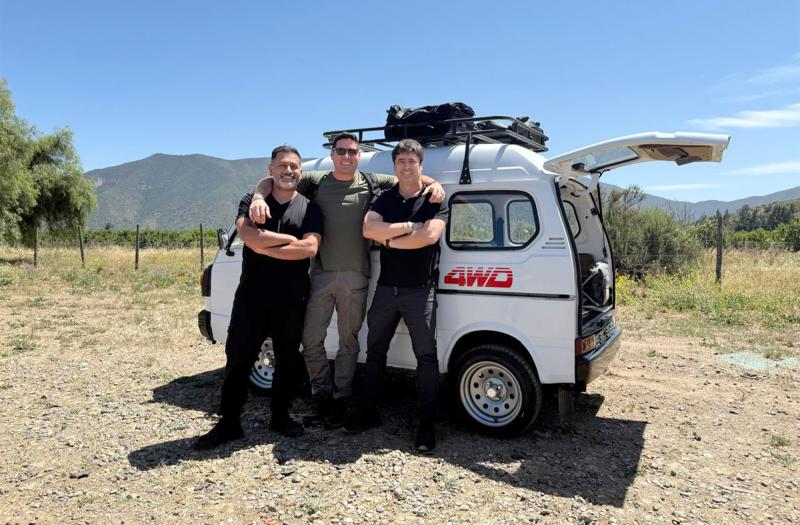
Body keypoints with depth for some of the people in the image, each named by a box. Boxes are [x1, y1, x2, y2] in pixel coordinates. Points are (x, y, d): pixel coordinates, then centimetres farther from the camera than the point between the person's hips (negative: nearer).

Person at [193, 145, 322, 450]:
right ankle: (228, 423, 15)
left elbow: (310, 248, -12)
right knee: (238, 358, 4)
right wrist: (291, 239, -10)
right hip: (252, 296, 0)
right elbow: (251, 237, -14)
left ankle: (280, 416, 27)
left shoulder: (309, 208, 5)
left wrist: (265, 248, -13)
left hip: (292, 299, 1)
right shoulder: (251, 202, 6)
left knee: (288, 359, 10)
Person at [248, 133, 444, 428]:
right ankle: (321, 393, 25)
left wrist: (434, 184, -11)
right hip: (322, 274, 1)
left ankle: (340, 398, 25)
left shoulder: (372, 183, 5)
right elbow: (270, 181, 4)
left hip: (356, 277, 0)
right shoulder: (316, 182, 6)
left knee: (348, 340, 9)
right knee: (311, 339, 4)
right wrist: (259, 199, -17)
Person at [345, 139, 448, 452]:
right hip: (386, 288, 5)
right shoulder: (384, 200, 8)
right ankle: (368, 411, 27)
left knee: (426, 355, -3)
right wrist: (410, 227, -15)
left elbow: (430, 235, -20)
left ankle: (426, 424, 7)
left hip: (419, 291, -4)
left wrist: (388, 239, -13)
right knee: (375, 351, 13)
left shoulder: (435, 200, -2)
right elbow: (368, 229, -10)